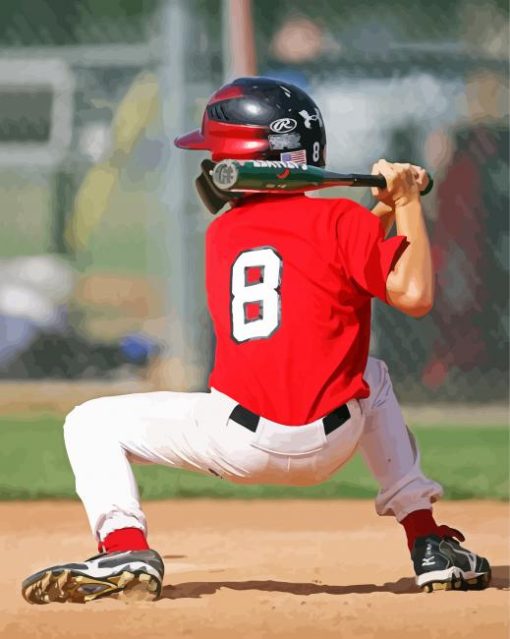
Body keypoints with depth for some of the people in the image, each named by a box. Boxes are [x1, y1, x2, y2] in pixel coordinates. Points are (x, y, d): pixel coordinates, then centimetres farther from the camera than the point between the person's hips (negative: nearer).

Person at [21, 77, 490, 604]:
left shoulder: (221, 233, 14)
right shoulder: (338, 219, 2)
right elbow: (414, 295, -8)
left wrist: (383, 213, 15)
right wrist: (407, 204, 4)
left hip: (239, 441, -1)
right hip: (328, 445, 1)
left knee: (91, 424, 16)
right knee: (372, 378, 38)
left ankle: (125, 550, -13)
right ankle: (430, 545, 25)